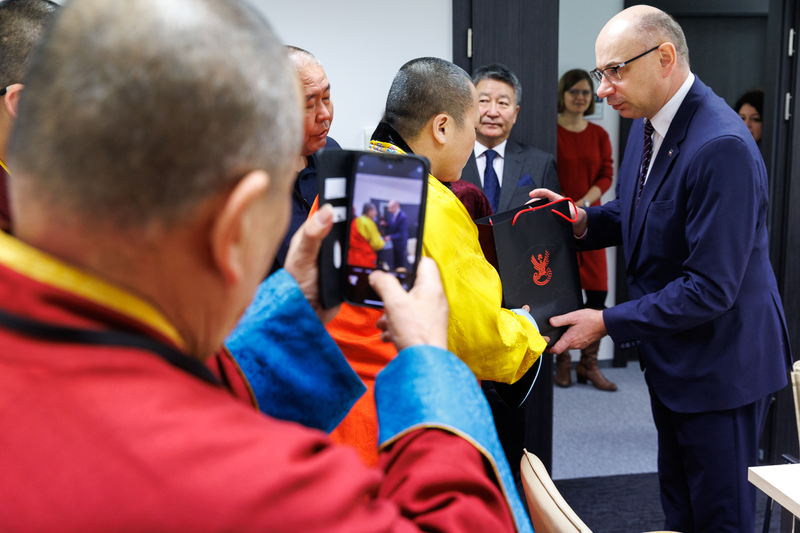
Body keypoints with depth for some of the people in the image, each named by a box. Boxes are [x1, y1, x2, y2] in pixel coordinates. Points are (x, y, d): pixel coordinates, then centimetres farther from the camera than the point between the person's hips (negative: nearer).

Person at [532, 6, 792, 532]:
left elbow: (710, 288, -29)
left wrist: (608, 323, -24)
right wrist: (585, 221, -4)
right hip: (671, 356, 9)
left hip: (721, 364, -9)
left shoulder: (722, 147, -29)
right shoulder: (648, 123, 1)